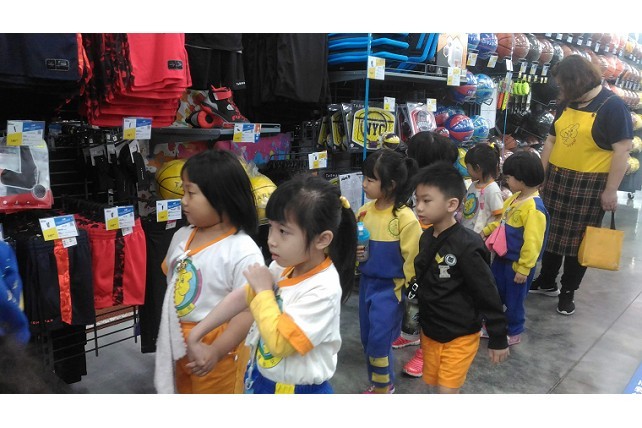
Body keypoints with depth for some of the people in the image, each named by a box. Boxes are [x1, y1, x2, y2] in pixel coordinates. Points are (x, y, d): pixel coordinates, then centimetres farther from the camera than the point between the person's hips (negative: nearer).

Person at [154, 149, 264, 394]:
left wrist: (215, 351, -31)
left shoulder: (244, 252, -25)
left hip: (218, 350, -7)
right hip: (179, 345, 7)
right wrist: (168, 335, 14)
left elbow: (248, 311, -25)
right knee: (184, 392, 27)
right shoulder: (181, 237, -2)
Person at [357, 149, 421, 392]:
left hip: (390, 288, -6)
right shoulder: (365, 211, -1)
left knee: (379, 341, -1)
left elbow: (412, 260, -14)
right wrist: (354, 251, -7)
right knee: (367, 340, 17)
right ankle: (378, 383, 38)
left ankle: (383, 386, 25)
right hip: (366, 283, 6)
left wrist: (401, 291, -10)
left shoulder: (405, 218, -19)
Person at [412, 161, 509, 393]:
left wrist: (498, 339, -10)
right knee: (437, 385, 19)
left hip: (459, 336, -7)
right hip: (430, 331, 7)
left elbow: (488, 295, -18)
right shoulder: (426, 238, -2)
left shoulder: (466, 246, -25)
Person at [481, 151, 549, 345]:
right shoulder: (515, 198, 2)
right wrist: (487, 230, 9)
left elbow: (532, 242, -25)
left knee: (513, 300, 11)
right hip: (502, 257, 9)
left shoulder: (534, 208, -27)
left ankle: (514, 333, 33)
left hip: (517, 263, -9)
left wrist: (523, 268, -22)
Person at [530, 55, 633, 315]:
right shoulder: (566, 104, 8)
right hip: (556, 180, 6)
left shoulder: (612, 106, -12)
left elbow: (622, 150, -15)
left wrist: (611, 190, -17)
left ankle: (568, 291, 21)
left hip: (589, 185, -6)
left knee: (578, 240, 6)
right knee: (551, 234, 14)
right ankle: (547, 282, 31)